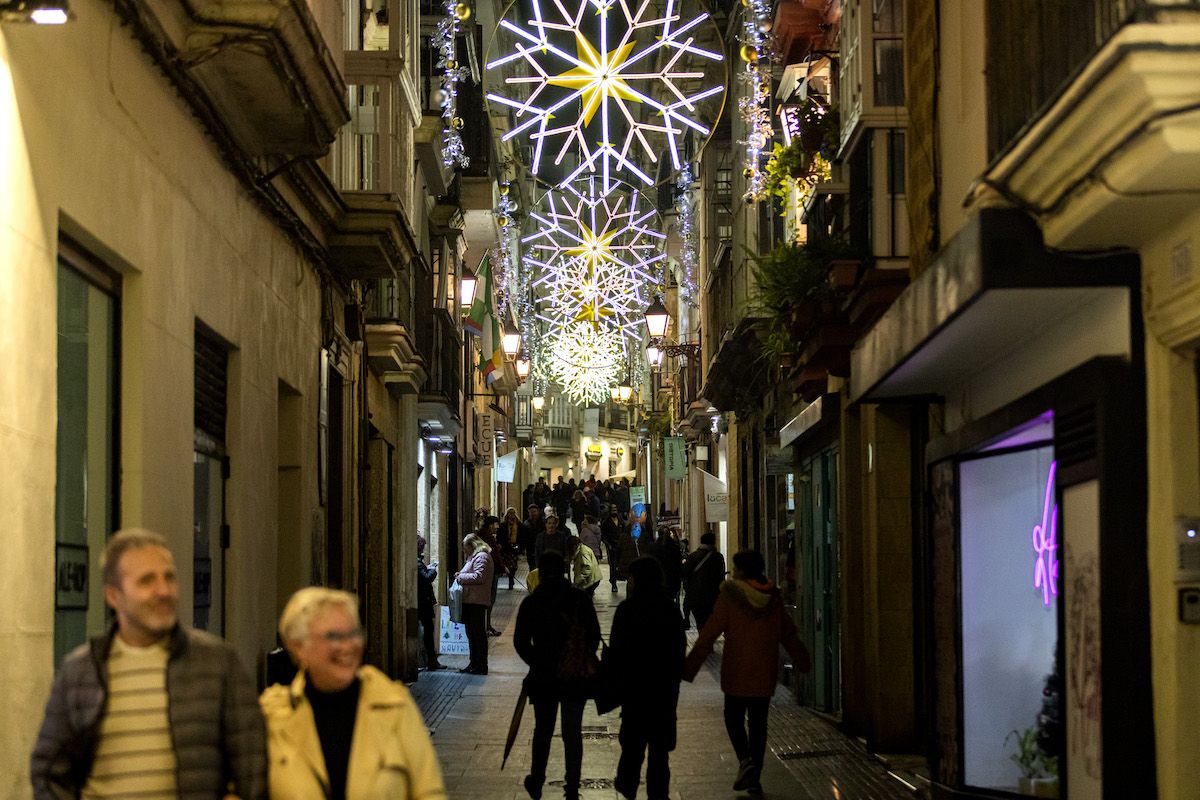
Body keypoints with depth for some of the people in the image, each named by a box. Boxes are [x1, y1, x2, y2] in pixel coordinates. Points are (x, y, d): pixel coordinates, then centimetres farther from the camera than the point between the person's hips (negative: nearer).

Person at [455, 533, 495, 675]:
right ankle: (474, 663, 22)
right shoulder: (474, 556, 21)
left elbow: (478, 577, -22)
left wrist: (461, 577, -11)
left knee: (478, 633, -7)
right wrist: (461, 575, 9)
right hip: (471, 601, 11)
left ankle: (481, 666, -5)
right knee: (472, 633, 15)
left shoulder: (481, 557, -12)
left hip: (477, 601, -11)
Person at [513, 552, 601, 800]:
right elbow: (594, 636, -2)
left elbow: (520, 642, -4)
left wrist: (538, 663, 9)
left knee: (542, 731, 16)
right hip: (577, 677, 0)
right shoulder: (581, 599, -4)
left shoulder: (530, 603, -5)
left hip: (542, 677, 0)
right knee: (573, 733, 8)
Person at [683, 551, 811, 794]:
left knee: (734, 718, 10)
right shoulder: (773, 597, 2)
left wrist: (689, 667, -9)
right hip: (765, 673, 4)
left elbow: (708, 635, -13)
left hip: (737, 673, -4)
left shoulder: (730, 597, -13)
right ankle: (754, 777, 12)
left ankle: (745, 759, -13)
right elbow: (788, 633, 12)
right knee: (758, 722, 11)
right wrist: (802, 661, 27)